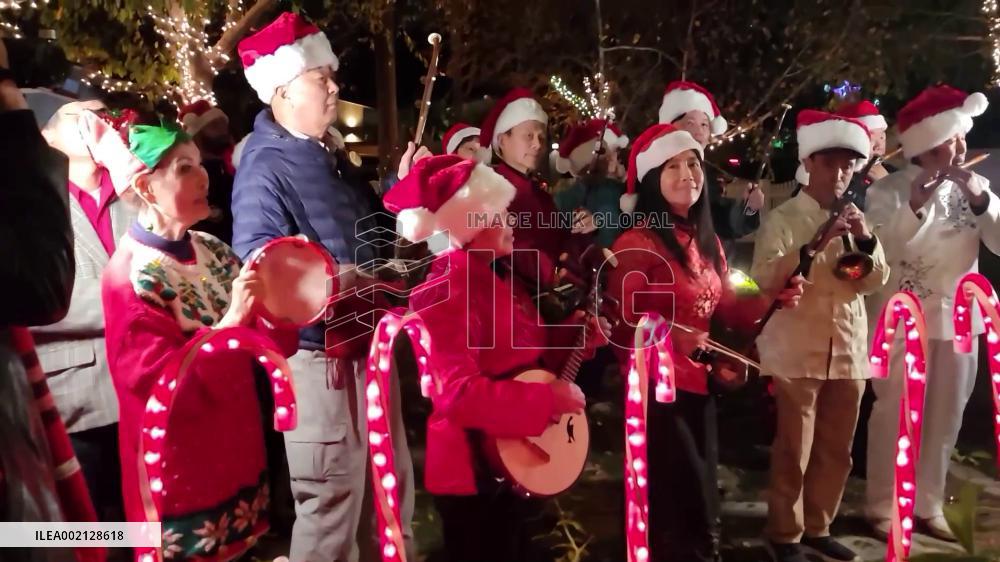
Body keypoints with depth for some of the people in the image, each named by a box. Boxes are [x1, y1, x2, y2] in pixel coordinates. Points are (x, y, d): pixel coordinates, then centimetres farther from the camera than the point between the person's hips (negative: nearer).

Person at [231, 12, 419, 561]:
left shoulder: (325, 157, 14)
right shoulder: (264, 167, -15)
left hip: (363, 339, 9)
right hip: (317, 351, -9)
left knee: (391, 482, 21)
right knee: (332, 498, 1)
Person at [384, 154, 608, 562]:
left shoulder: (497, 278, 8)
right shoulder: (447, 289, -22)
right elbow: (458, 394, -31)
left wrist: (581, 336, 4)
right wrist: (548, 399, -25)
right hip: (476, 470, -10)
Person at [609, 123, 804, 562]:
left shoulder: (707, 242, 9)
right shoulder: (636, 244, -14)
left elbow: (726, 308, 11)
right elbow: (621, 325, -19)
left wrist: (773, 300, -4)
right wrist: (678, 338, -29)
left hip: (698, 385, 8)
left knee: (700, 505, 19)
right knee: (681, 512, 3)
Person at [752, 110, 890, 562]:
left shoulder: (853, 220, 12)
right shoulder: (783, 219, -3)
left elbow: (876, 282, 6)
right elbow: (764, 279, -16)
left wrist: (867, 240, -11)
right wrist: (813, 246, -26)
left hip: (848, 352, 5)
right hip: (797, 353, -5)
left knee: (836, 450, 13)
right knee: (793, 452, 1)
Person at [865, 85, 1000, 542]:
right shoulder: (888, 190, -6)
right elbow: (883, 248, -20)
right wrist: (916, 204, -32)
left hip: (956, 318, 5)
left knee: (944, 417, 12)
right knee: (894, 415, 2)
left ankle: (928, 506, 27)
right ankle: (882, 507, 15)